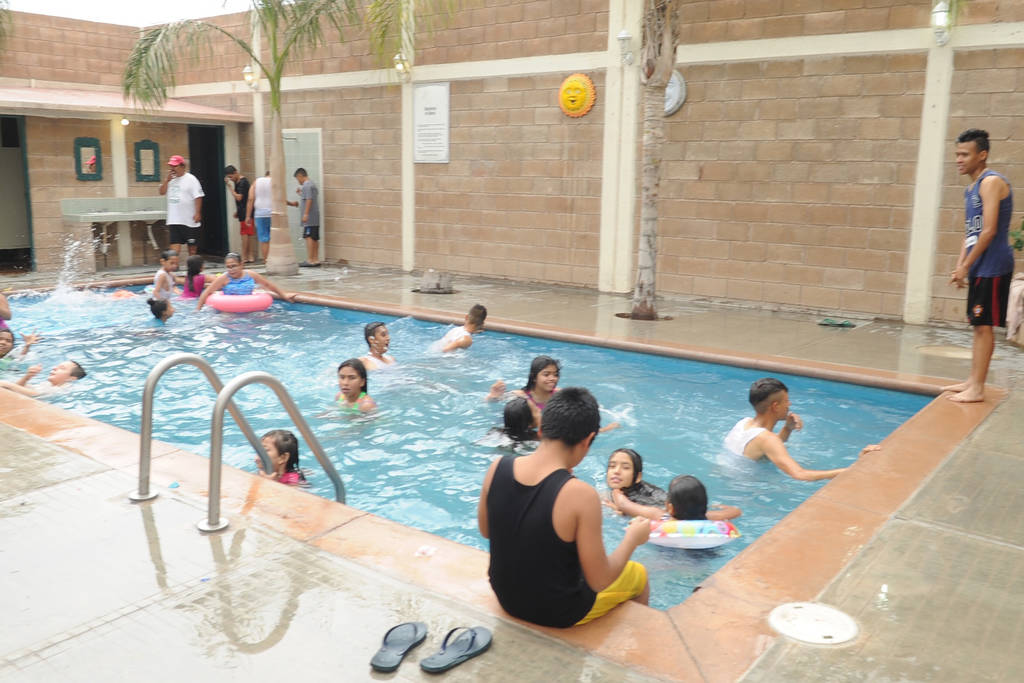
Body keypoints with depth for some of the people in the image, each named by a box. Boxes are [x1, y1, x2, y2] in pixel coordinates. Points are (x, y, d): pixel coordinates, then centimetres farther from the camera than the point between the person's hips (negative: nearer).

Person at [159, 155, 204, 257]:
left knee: (192, 246, 6)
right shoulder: (171, 179, 12)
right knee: (175, 245, -3)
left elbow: (198, 197, -11)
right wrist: (167, 180, -4)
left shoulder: (191, 179, -6)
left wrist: (197, 213, -18)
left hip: (189, 220, -4)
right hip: (174, 220, 5)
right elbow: (162, 192, 9)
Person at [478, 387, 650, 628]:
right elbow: (598, 581, -22)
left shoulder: (498, 468, -15)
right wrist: (632, 539, -6)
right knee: (639, 574, 23)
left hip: (506, 598, 5)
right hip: (558, 614, -5)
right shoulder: (580, 495, -31)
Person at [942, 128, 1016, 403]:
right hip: (978, 267, 9)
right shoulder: (971, 188, 15)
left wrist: (965, 266, -16)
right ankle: (973, 381, 21)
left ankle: (977, 389, -1)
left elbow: (989, 231, -19)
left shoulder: (991, 182, -13)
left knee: (984, 325, -6)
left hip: (992, 266, -9)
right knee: (977, 324, 13)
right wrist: (960, 266, 8)